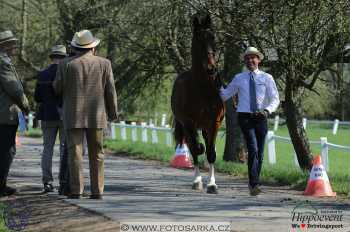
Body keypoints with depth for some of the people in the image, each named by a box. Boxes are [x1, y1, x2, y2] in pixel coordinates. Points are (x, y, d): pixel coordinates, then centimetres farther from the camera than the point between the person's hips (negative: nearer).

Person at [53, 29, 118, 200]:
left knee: (75, 153, -1)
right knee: (96, 154, 7)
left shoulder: (66, 64, -2)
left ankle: (76, 191, -6)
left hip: (73, 116, -1)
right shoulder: (104, 64, 1)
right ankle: (97, 191, 5)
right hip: (96, 116, 1)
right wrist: (113, 113, 10)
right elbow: (110, 91, 1)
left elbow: (58, 88, 4)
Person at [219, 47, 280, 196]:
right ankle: (254, 184, -24)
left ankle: (253, 183, 28)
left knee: (260, 154, 11)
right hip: (245, 117, -2)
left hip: (261, 118, 2)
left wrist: (267, 110, -20)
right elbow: (225, 96, 16)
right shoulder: (239, 78, 7)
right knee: (253, 149, -19)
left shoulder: (267, 78, 5)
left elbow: (275, 100, -2)